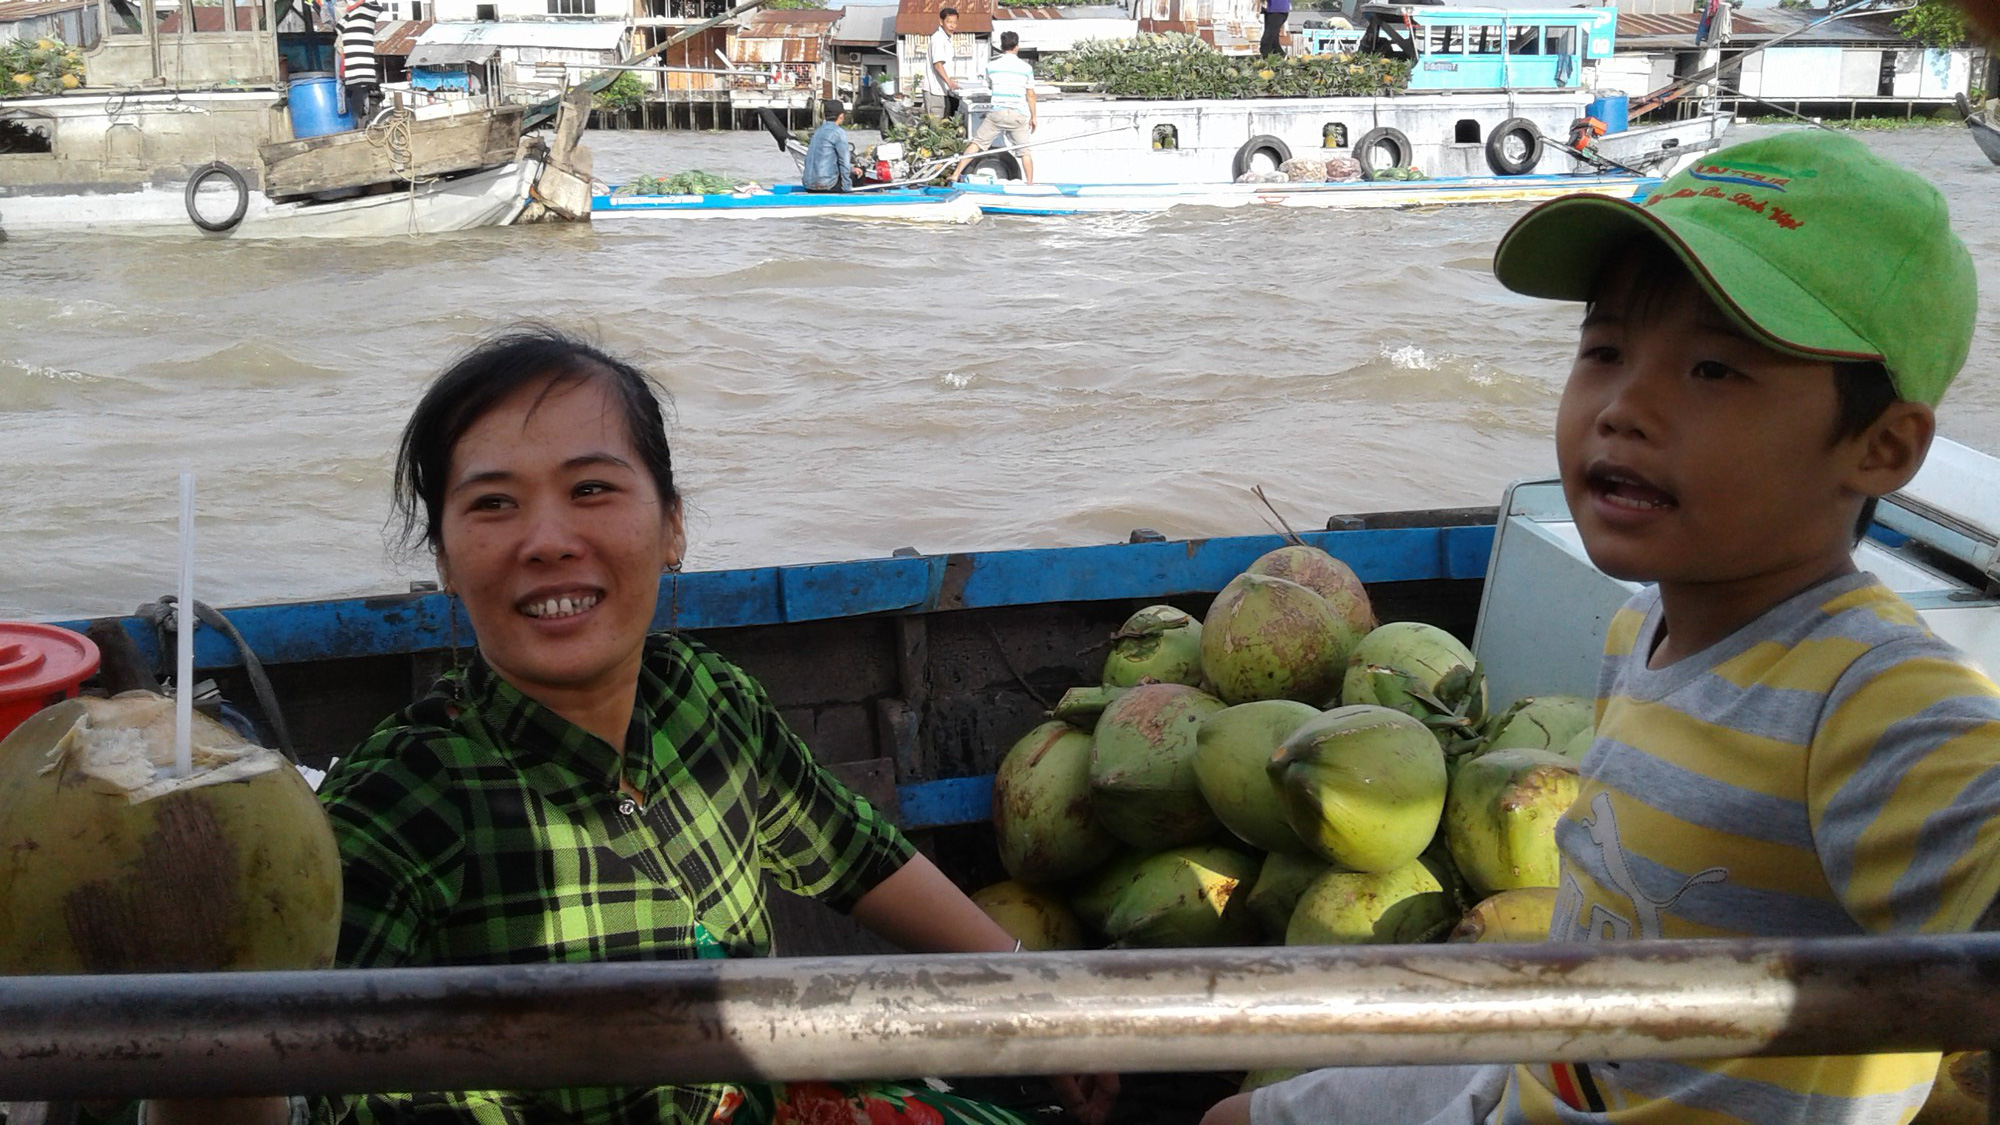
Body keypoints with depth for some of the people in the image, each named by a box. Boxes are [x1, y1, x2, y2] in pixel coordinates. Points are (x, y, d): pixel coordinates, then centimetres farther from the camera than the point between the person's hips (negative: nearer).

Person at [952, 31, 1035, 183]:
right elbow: (1030, 95, 6)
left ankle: (955, 174, 2)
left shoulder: (991, 66, 3)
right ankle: (1030, 183, 8)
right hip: (1018, 115, 0)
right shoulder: (1026, 67, 2)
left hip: (996, 112, 0)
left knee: (977, 142, 7)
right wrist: (1033, 117, 16)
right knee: (1024, 150, 9)